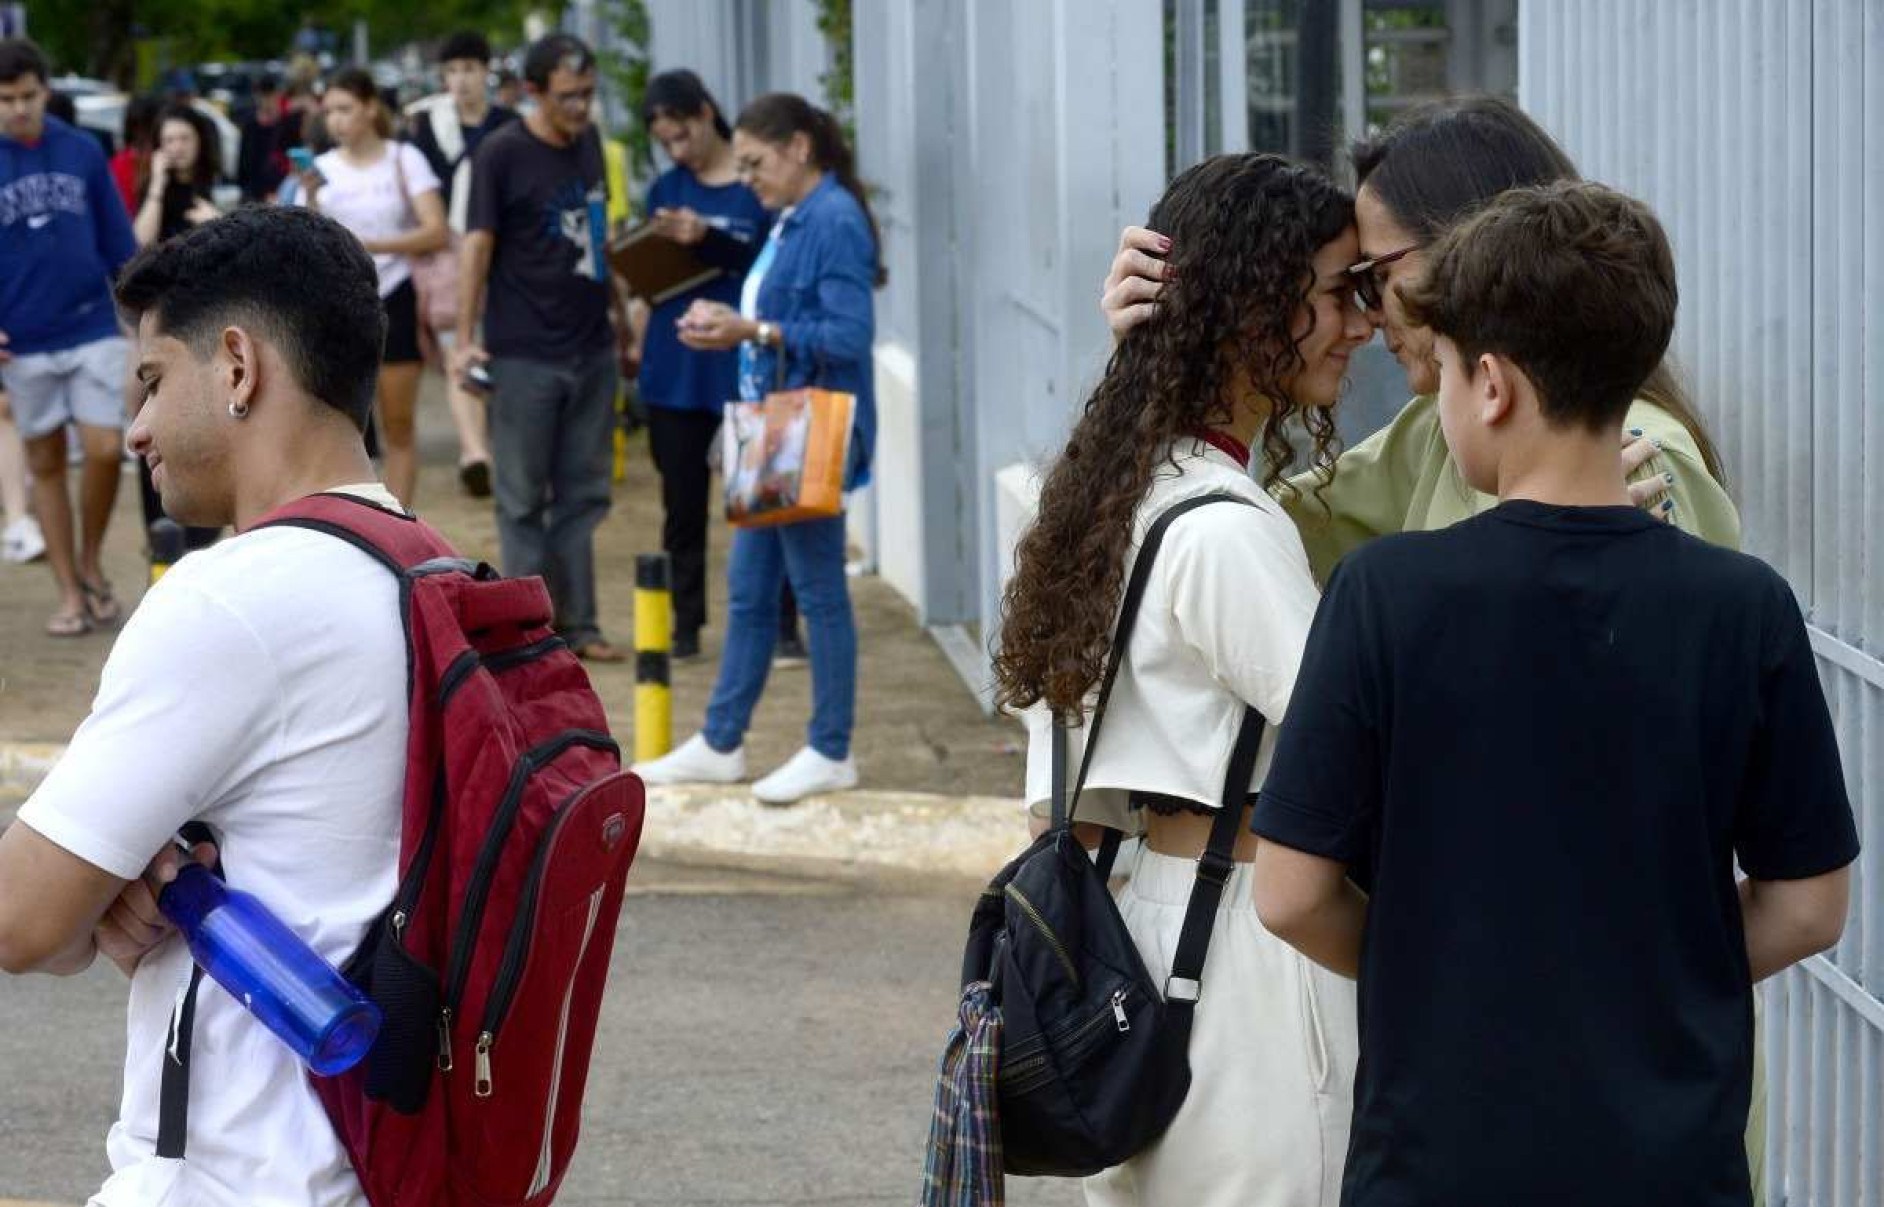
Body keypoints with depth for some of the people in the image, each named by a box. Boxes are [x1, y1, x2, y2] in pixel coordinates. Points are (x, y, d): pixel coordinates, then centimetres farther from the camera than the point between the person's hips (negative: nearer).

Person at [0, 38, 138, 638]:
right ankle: (70, 593, 15)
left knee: (105, 451, -9)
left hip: (94, 330, 0)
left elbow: (117, 239, 6)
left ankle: (91, 563, 15)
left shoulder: (83, 152, 0)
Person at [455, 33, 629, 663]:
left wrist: (619, 309, 16)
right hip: (525, 353, -6)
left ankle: (579, 623, 14)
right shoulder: (502, 153, -9)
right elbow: (478, 244, -10)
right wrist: (466, 339, -15)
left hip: (591, 348, 6)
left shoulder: (589, 141, 9)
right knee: (523, 499, 2)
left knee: (583, 494, 8)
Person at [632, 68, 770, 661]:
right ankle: (684, 623, 19)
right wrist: (639, 341, 0)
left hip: (744, 367, -5)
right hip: (674, 368, 5)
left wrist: (708, 239, -23)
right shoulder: (665, 190, 10)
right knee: (682, 501, 10)